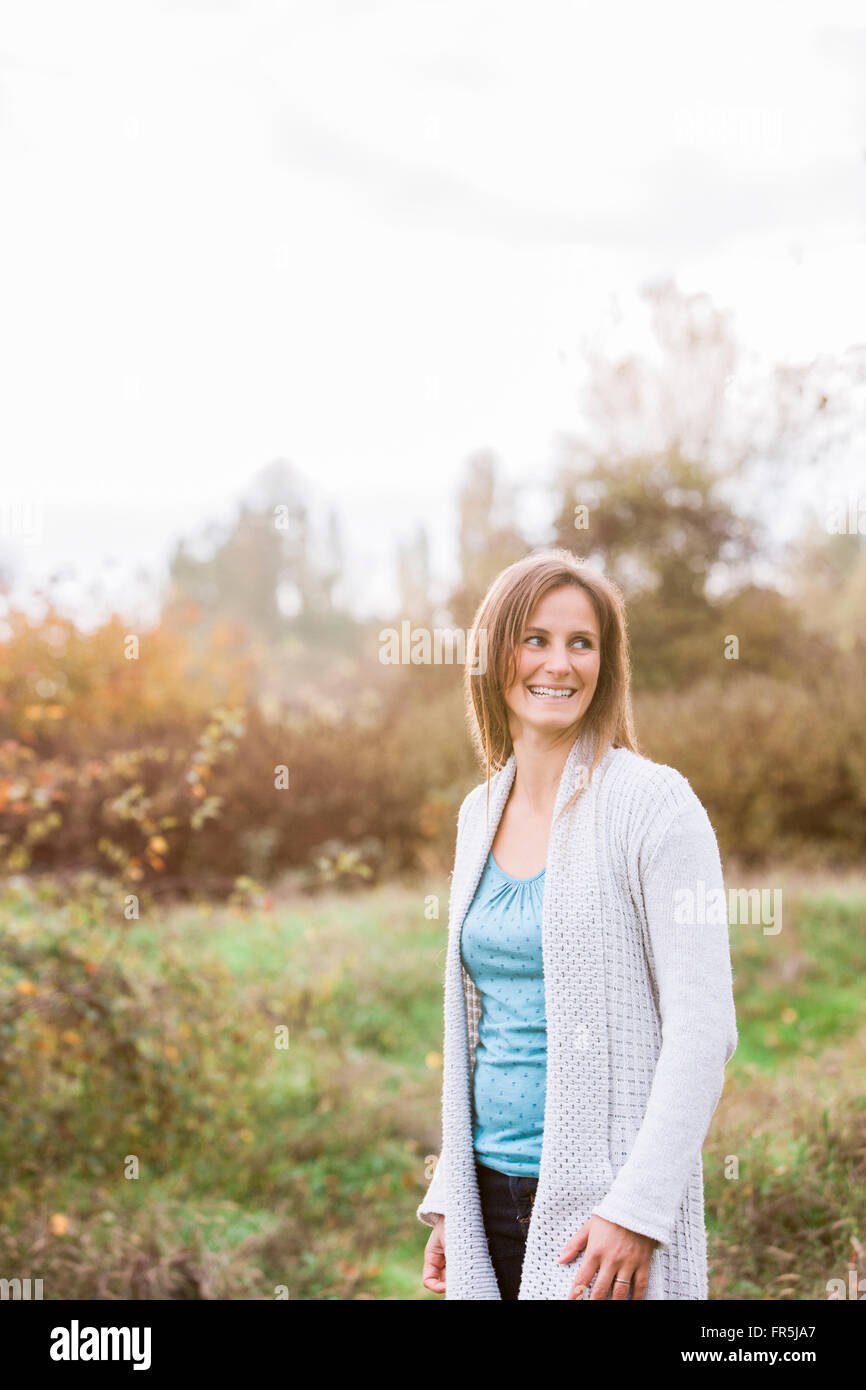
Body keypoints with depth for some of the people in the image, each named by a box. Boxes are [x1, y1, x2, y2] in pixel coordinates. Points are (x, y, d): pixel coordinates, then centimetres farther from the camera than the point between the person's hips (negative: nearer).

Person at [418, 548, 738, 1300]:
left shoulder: (652, 803, -10)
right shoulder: (481, 812, 9)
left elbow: (703, 1027, -13)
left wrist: (639, 1207, -17)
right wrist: (449, 1197, 13)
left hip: (602, 1203, -5)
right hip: (494, 1192, 6)